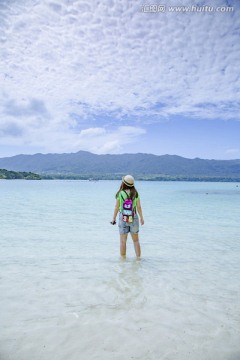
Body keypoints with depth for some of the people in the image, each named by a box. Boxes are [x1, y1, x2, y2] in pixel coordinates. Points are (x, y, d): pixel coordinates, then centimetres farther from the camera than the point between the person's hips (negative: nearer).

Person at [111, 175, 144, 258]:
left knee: (123, 241, 11)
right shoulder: (135, 193, -4)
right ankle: (138, 257, 20)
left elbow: (116, 207, -4)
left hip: (123, 218, -2)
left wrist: (114, 218, 8)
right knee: (136, 240, 16)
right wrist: (141, 218, 13)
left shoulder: (120, 194, -10)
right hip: (134, 217, 2)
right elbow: (139, 207, 1)